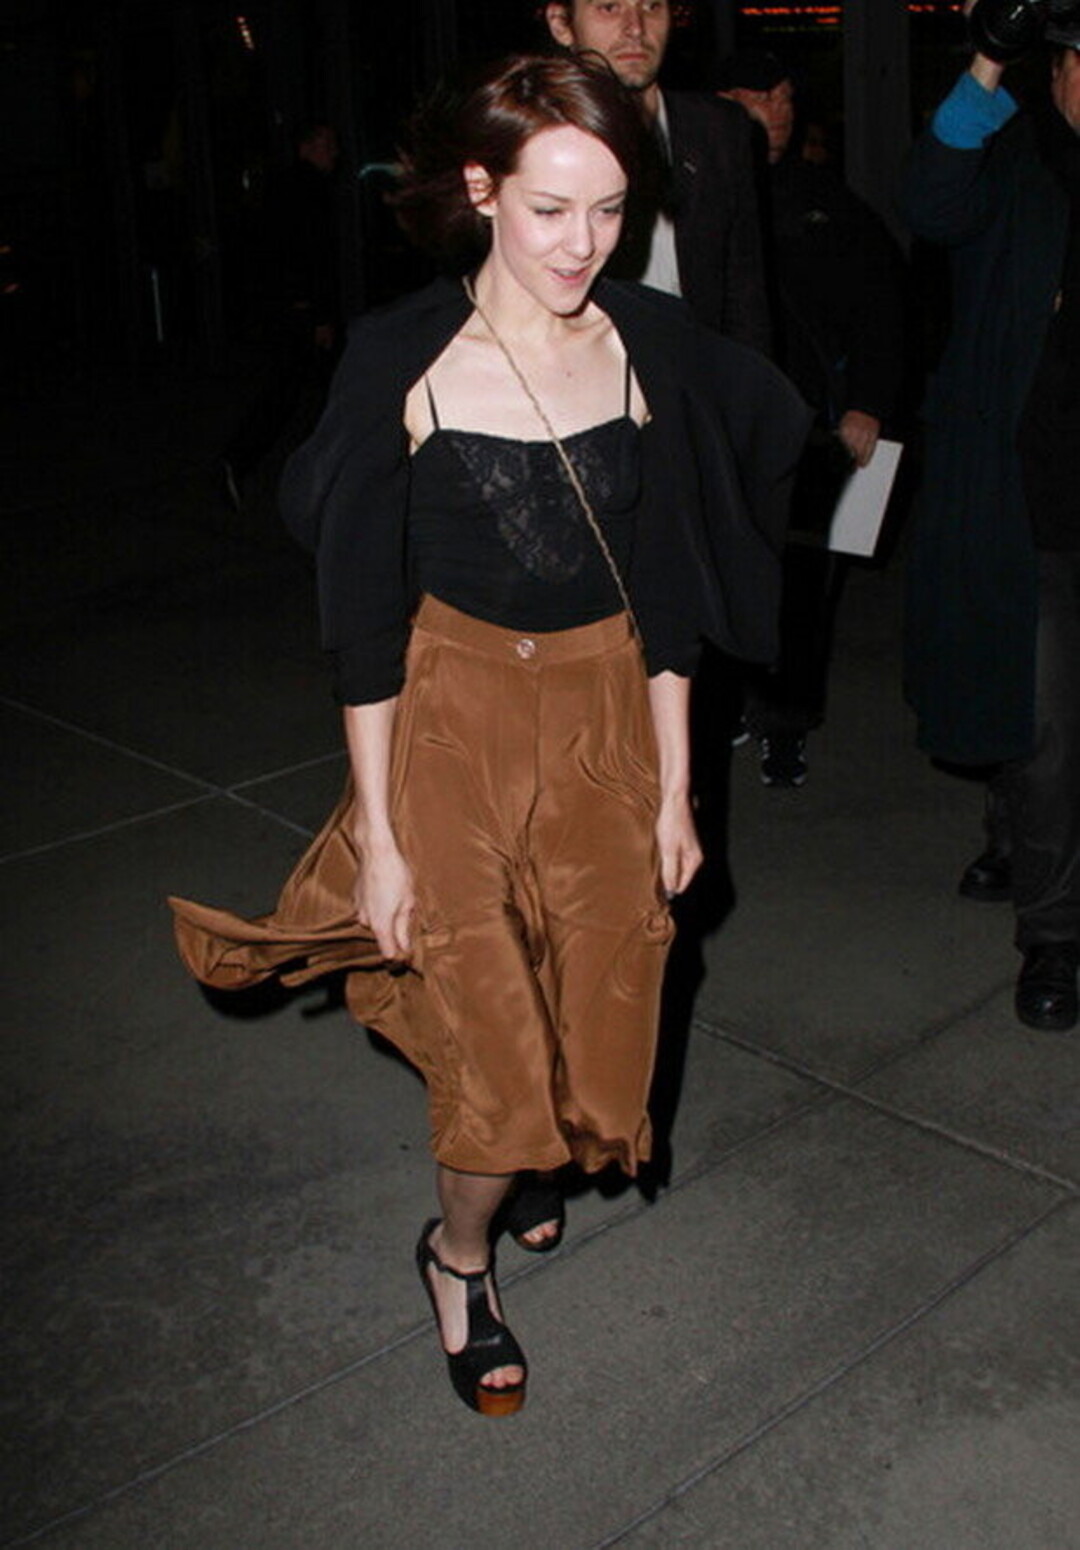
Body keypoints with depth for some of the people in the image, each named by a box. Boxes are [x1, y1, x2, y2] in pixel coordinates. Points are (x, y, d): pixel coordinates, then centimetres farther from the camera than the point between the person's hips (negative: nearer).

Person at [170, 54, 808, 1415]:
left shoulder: (650, 346, -4)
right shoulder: (403, 361, -13)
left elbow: (663, 601, 2)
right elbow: (364, 618, -10)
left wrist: (673, 790, 3)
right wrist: (378, 833, -11)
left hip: (609, 720, 3)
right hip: (457, 721, -3)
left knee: (596, 1007, 14)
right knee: (491, 1035, 1)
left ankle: (527, 1163, 50)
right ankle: (459, 1254, 33)